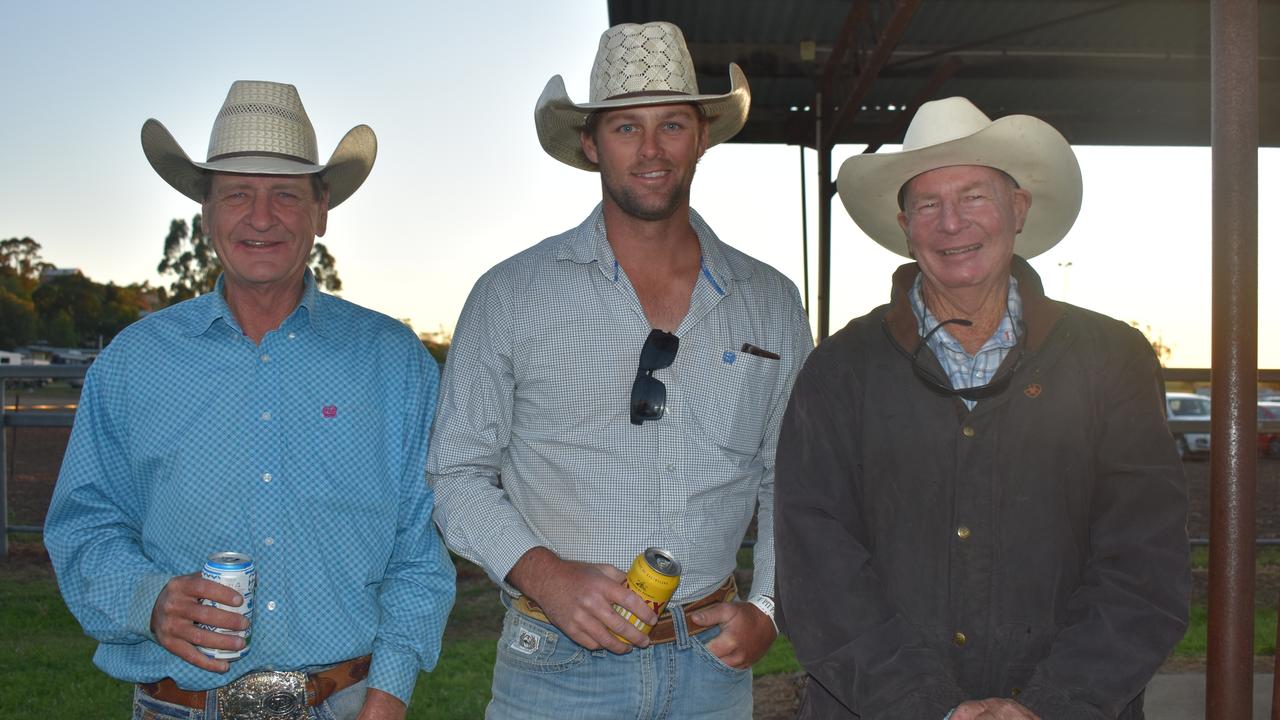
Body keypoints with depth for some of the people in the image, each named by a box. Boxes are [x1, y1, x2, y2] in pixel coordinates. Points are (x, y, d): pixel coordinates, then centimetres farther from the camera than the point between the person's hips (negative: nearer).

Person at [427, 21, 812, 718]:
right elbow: (456, 473, -3)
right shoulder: (511, 294, -4)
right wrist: (544, 573, -17)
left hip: (713, 663, 3)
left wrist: (767, 609, -1)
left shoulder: (772, 302, 4)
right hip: (557, 662, -2)